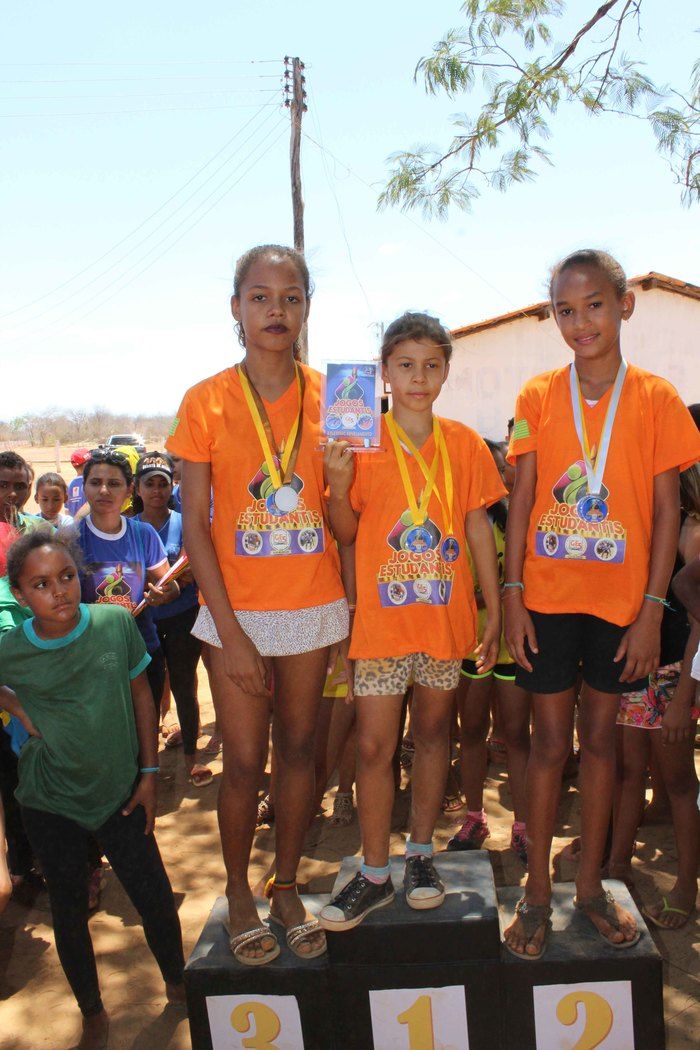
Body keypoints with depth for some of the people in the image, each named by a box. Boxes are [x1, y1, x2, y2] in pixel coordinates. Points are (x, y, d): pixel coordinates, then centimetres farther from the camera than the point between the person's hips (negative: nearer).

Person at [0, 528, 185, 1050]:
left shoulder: (116, 622, -15)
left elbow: (140, 693, -2)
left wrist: (149, 772, -1)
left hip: (120, 790, 0)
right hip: (51, 802, 0)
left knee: (156, 898, 7)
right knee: (69, 908, 15)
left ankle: (178, 986, 38)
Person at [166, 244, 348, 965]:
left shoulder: (329, 398, 1)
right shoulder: (207, 402, -5)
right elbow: (194, 525, -7)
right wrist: (231, 633, -11)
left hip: (314, 605, 2)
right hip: (238, 612, -2)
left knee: (297, 748, 13)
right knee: (244, 761, 5)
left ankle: (286, 889, 33)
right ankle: (239, 894, 30)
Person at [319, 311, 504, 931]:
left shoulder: (464, 444, 3)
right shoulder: (360, 441, -3)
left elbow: (479, 530, 6)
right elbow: (345, 533, 0)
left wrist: (496, 612, 6)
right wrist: (337, 484, -20)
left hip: (446, 617, 2)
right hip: (381, 618, -2)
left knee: (433, 734, 14)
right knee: (374, 745, 2)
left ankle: (421, 854, 32)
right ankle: (375, 874, 19)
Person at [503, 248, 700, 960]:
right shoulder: (538, 397, 1)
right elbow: (521, 501, 0)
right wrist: (512, 594, -6)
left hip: (620, 600, 0)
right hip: (548, 598, 0)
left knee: (599, 736, 12)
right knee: (550, 739, 7)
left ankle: (590, 883, 28)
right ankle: (537, 891, 20)